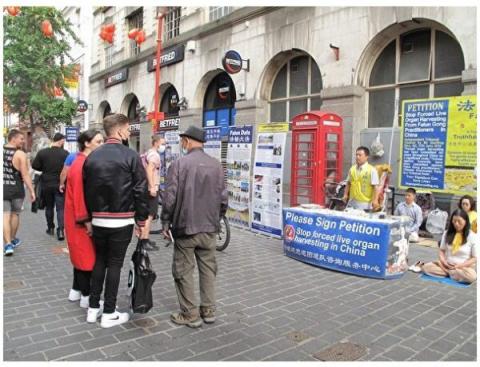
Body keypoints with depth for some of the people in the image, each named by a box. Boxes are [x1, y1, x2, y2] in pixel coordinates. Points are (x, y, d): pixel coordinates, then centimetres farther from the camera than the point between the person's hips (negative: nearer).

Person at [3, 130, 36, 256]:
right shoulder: (20, 154, -12)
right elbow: (25, 175, -15)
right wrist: (32, 191, -12)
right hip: (16, 190, -3)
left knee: (5, 216, 2)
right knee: (15, 214, 16)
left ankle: (8, 244, -7)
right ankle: (12, 240, 33)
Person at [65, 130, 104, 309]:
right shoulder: (81, 165, -19)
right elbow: (79, 195, -23)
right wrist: (86, 220, -22)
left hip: (84, 217, 10)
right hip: (82, 219, -10)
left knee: (82, 254, 17)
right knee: (87, 255, -1)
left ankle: (76, 290, 29)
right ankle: (86, 296, 9)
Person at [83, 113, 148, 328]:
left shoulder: (92, 156, 5)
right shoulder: (131, 156, -10)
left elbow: (86, 190, 8)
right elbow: (140, 191, -11)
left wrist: (91, 216, 15)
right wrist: (141, 221, -4)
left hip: (98, 220, 5)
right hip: (121, 221, -5)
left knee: (99, 261, 17)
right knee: (114, 264, 5)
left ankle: (93, 308, 25)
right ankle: (109, 314, 14)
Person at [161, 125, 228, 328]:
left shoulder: (179, 164, -10)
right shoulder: (216, 165, 1)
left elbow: (170, 197, -11)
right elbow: (223, 198, 2)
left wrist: (165, 223, 2)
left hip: (185, 227, -4)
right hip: (209, 228, 4)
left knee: (183, 271, 8)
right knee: (208, 268, 15)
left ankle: (190, 314, 15)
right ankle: (208, 310, 24)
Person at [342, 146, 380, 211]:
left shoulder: (372, 170, -8)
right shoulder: (352, 169, 7)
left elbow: (375, 186, -11)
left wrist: (375, 200, -18)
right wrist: (345, 194, 10)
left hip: (365, 204, -5)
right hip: (352, 202, 5)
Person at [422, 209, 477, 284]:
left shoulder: (473, 237, -7)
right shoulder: (447, 233, 4)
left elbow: (475, 258, -6)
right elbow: (441, 250, 11)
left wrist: (459, 266, -16)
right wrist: (443, 261, -9)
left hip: (464, 267, -2)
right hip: (447, 265, 2)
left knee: (471, 276, -37)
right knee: (426, 267, -21)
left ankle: (446, 271, -16)